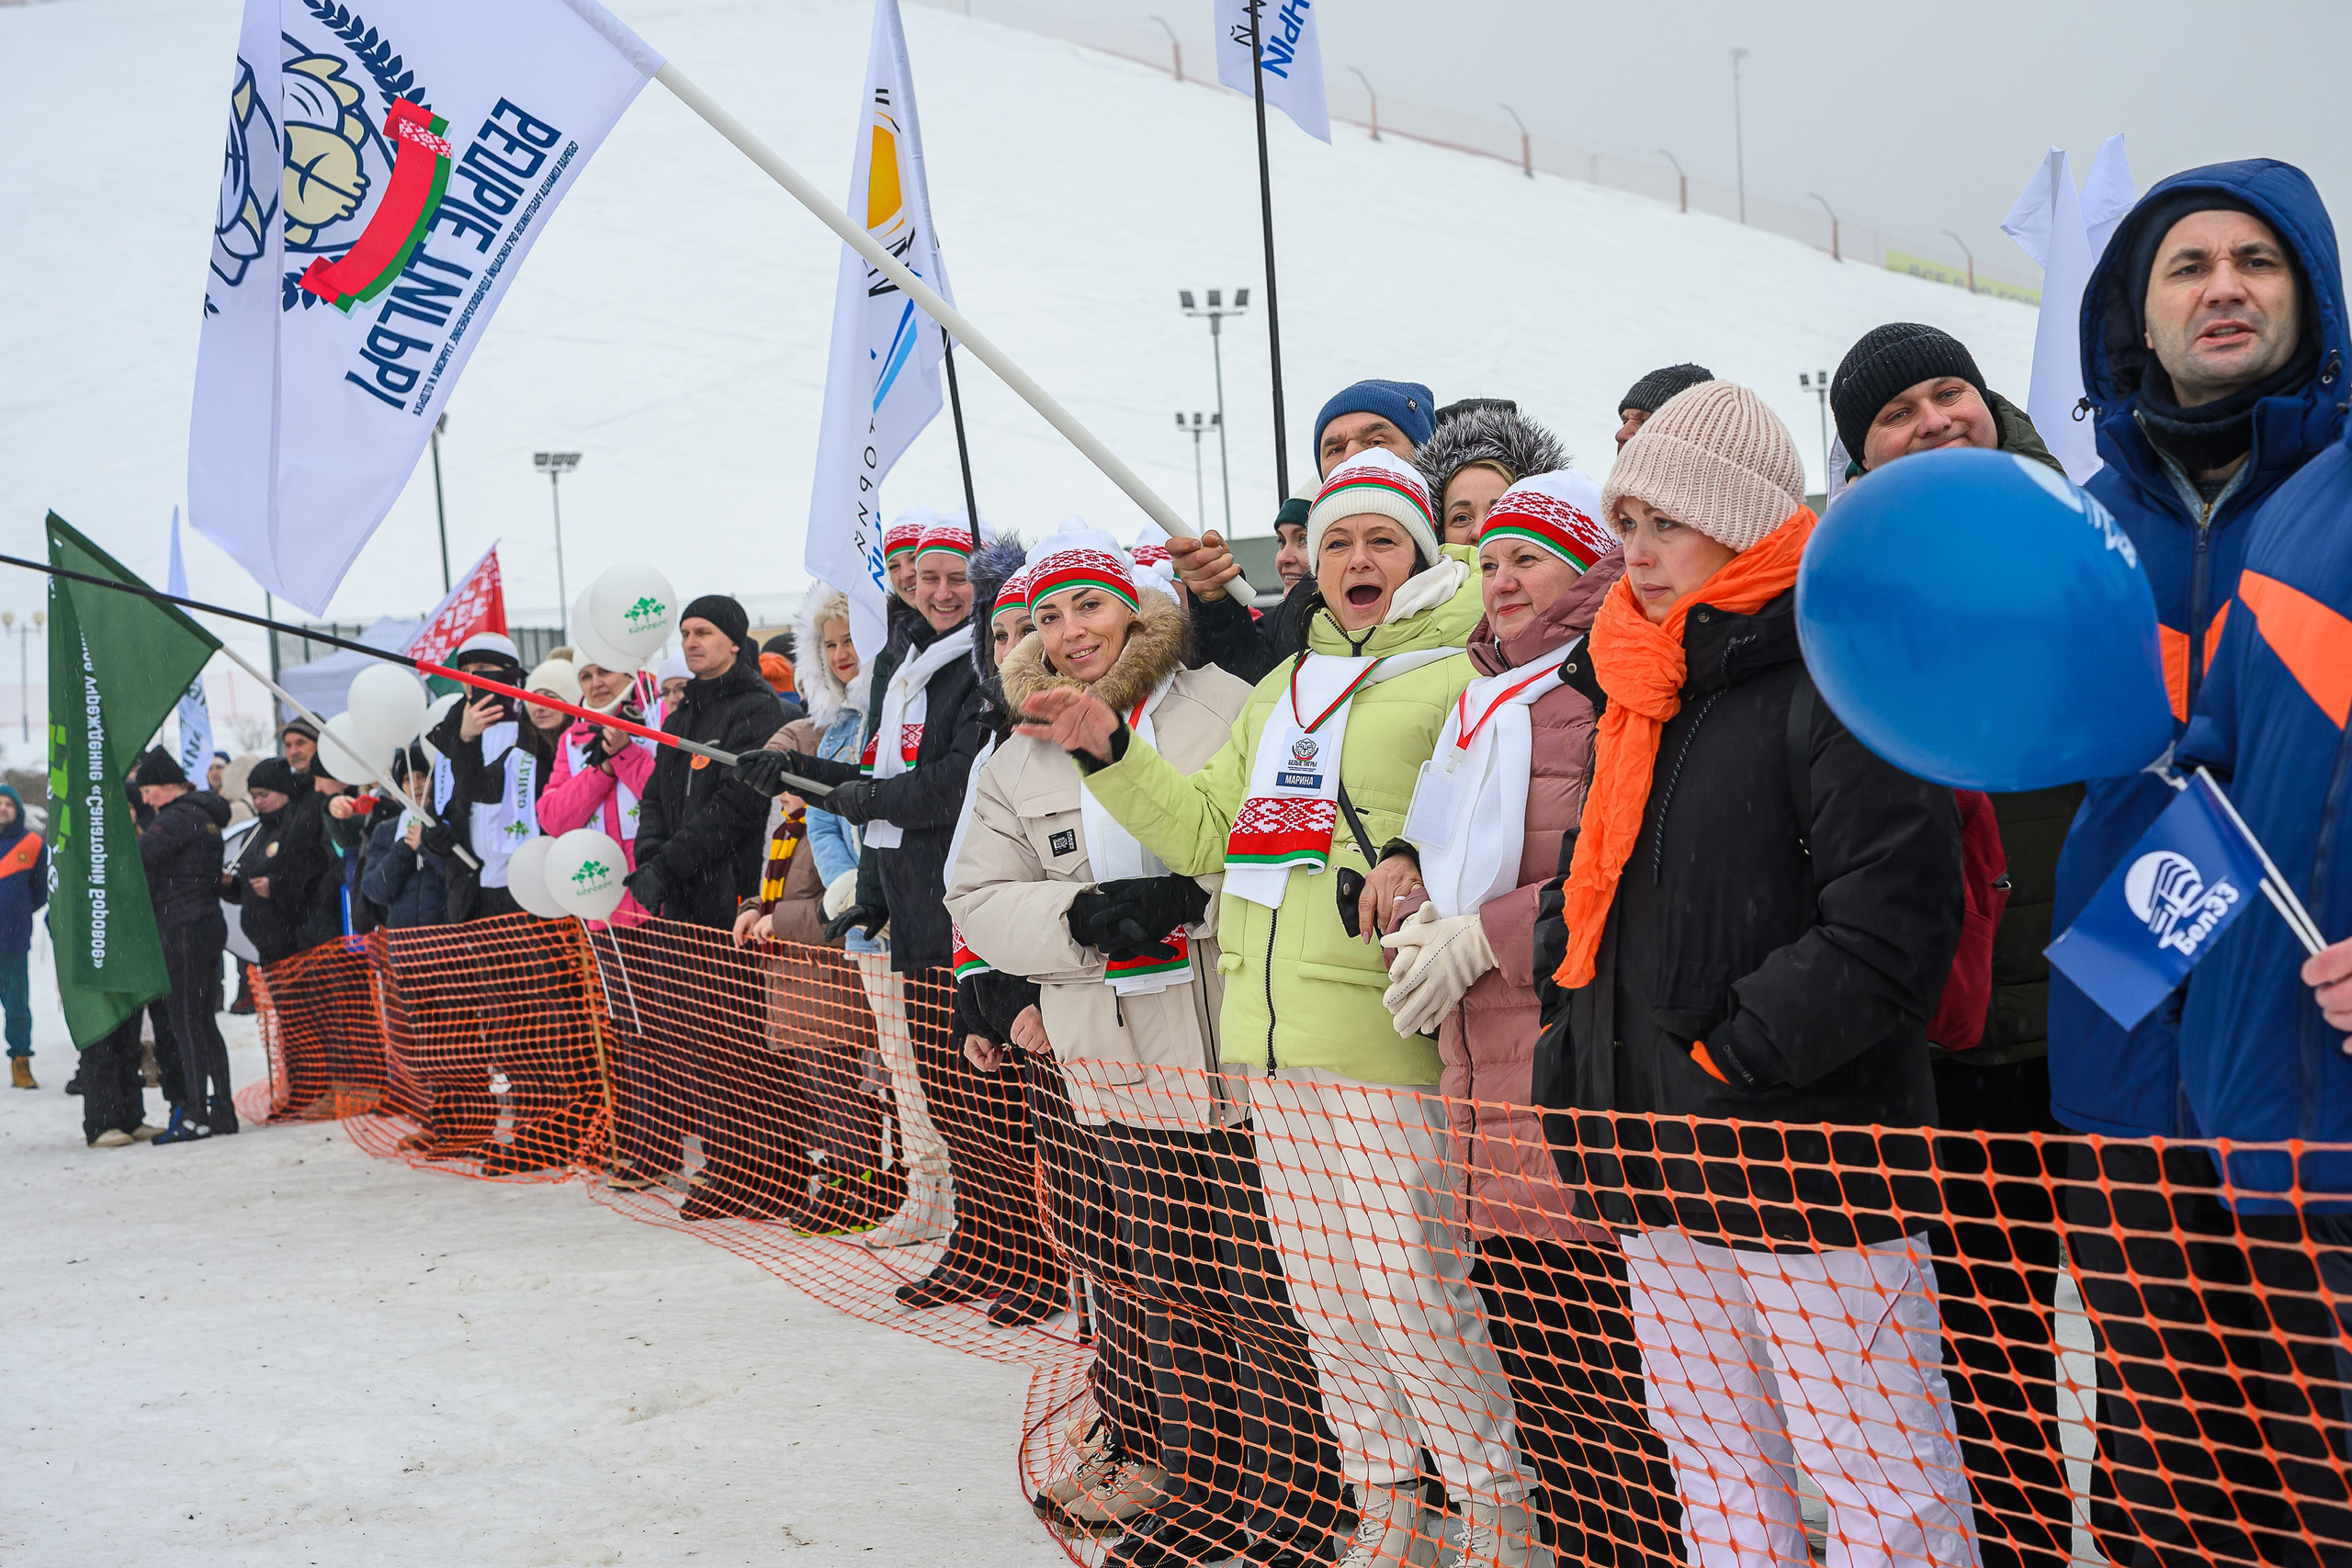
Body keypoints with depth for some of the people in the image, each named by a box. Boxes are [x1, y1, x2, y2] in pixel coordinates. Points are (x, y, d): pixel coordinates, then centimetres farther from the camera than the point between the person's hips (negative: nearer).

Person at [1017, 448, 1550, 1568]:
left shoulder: (1453, 674, -1)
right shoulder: (1281, 689, 22)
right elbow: (1203, 830, 24)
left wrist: (1426, 866, -26)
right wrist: (1109, 752, 14)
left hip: (1380, 1029, -7)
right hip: (1272, 1035, 7)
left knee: (1410, 1293, -8)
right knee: (1322, 1295, 12)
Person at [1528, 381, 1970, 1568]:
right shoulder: (1640, 696, 15)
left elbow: (1885, 932, -19)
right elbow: (1593, 895, 24)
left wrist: (1727, 1055, -16)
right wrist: (1576, 1052, 10)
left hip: (1809, 1166, -8)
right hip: (1661, 1174, 8)